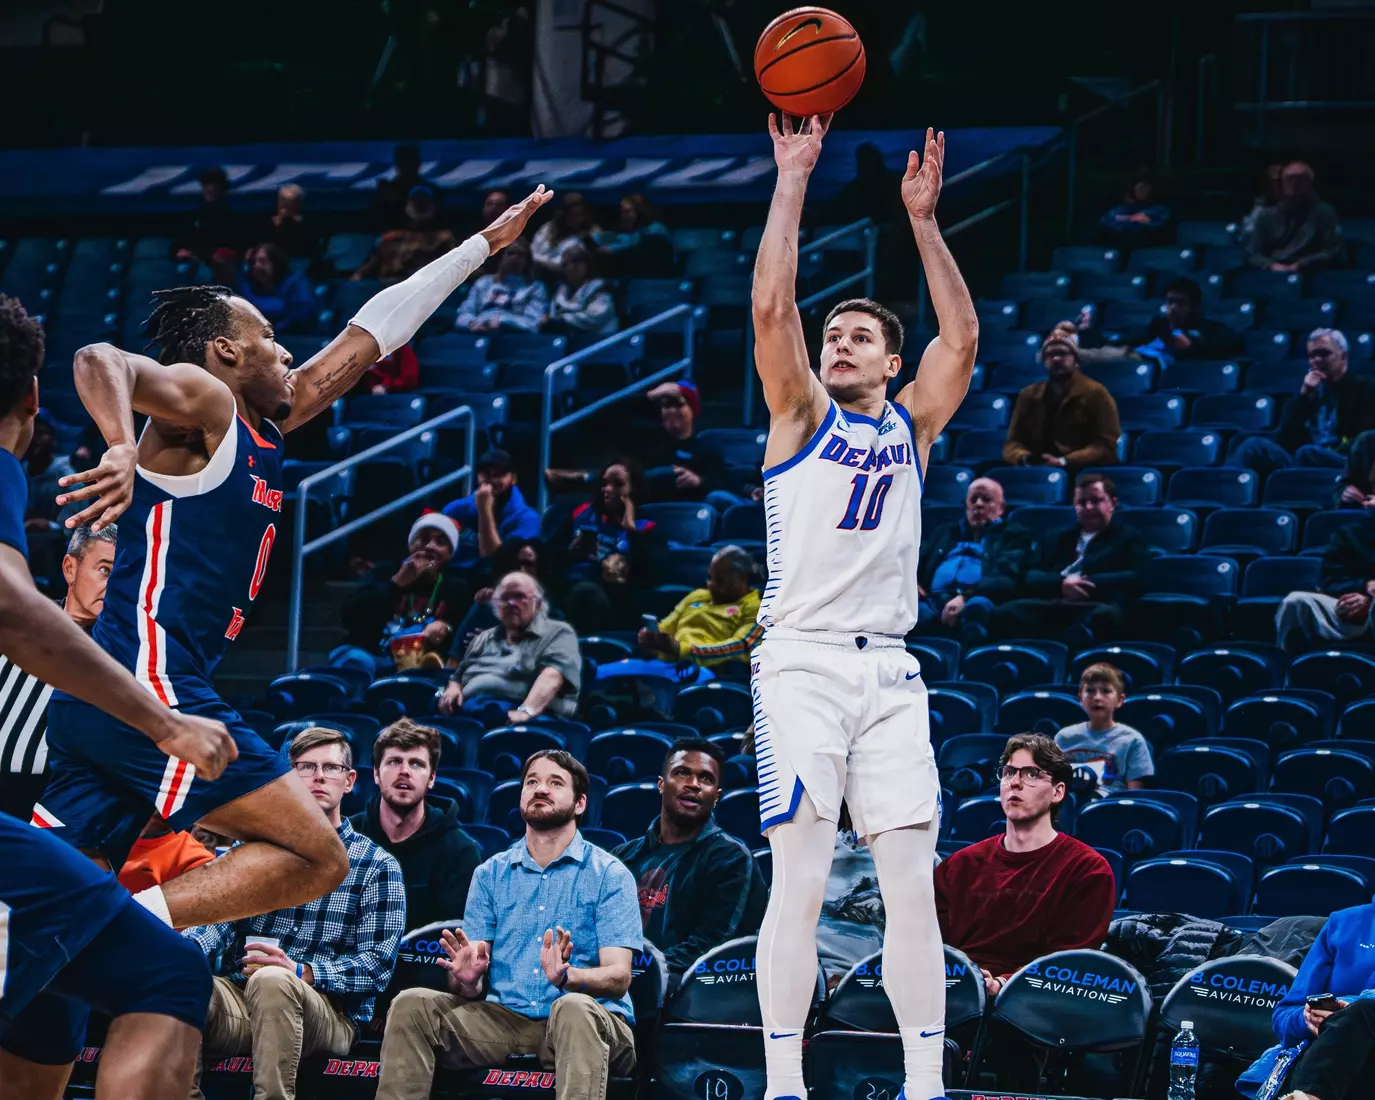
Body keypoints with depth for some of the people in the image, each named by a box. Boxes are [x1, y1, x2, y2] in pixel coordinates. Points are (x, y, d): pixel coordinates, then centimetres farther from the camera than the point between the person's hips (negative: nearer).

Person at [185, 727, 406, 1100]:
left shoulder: (376, 865, 8)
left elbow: (377, 966, -2)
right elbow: (218, 916, 2)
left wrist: (302, 973, -19)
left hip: (329, 1012, -2)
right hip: (241, 999, 3)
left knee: (272, 981, -38)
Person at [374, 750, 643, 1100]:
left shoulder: (609, 874, 2)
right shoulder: (491, 874, 13)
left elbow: (618, 978, -8)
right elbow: (472, 989, 7)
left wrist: (566, 977, -30)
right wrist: (467, 980, -19)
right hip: (506, 1019, 4)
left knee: (574, 1009, -39)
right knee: (412, 1005, -18)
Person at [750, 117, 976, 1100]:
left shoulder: (911, 426, 16)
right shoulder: (802, 416, 7)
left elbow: (962, 335, 4)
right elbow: (772, 307, -6)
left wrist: (923, 218, 1)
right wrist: (794, 180, -7)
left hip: (889, 668, 4)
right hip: (802, 664, -3)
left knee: (913, 885, 0)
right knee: (801, 880, -9)